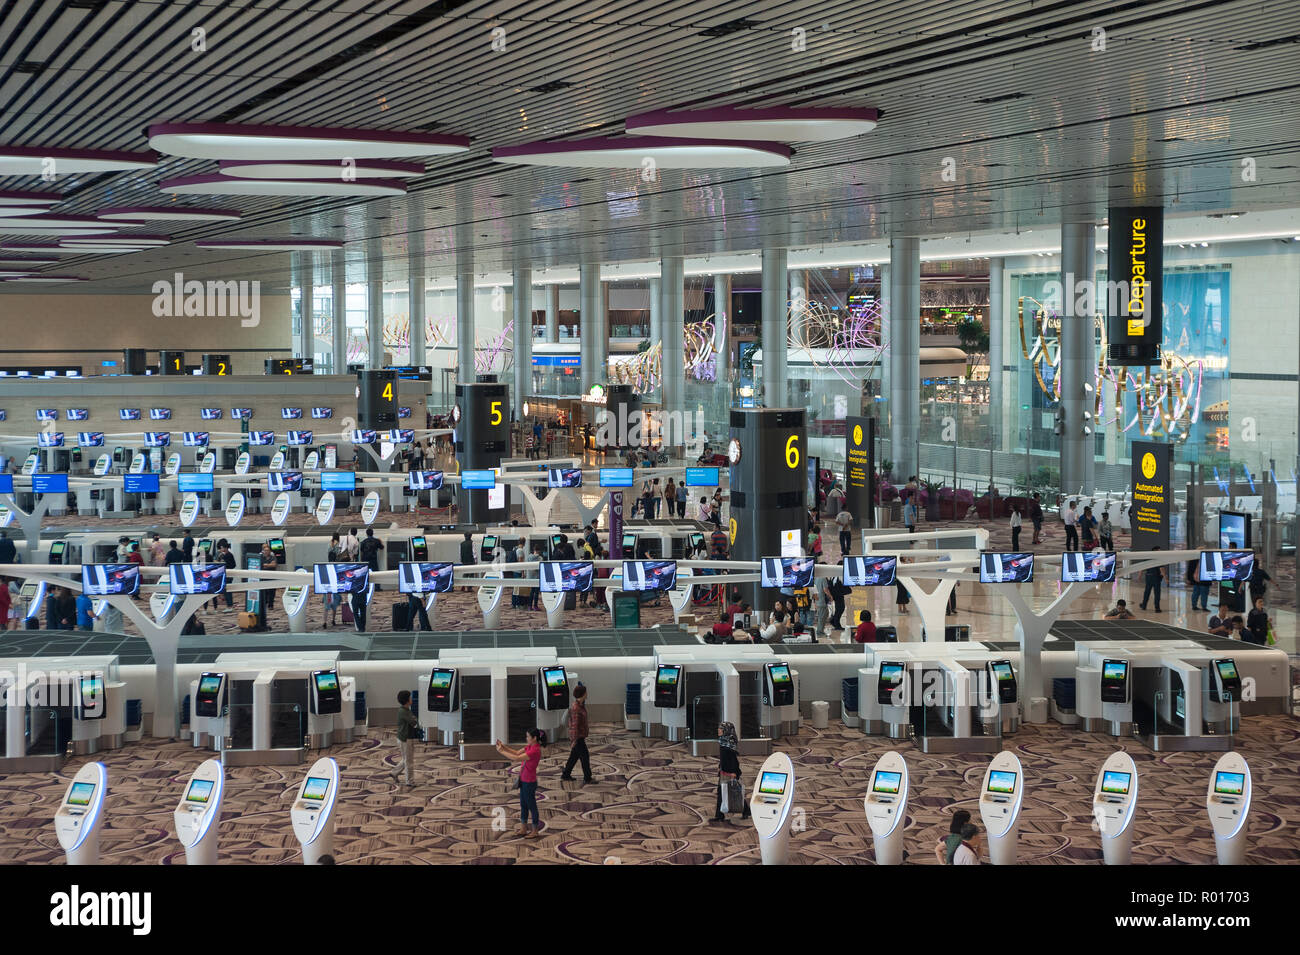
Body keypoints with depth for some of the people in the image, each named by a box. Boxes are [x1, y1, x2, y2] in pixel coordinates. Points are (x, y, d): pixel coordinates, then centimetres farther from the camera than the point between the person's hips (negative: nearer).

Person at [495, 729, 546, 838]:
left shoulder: (535, 751, -26)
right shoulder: (529, 747, 4)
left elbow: (516, 758, -29)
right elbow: (516, 753, 8)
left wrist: (502, 751, -23)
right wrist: (504, 746, -4)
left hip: (529, 782, -9)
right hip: (524, 780, 9)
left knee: (531, 806, 4)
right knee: (523, 805, 18)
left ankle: (535, 831, 16)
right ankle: (523, 829, 29)